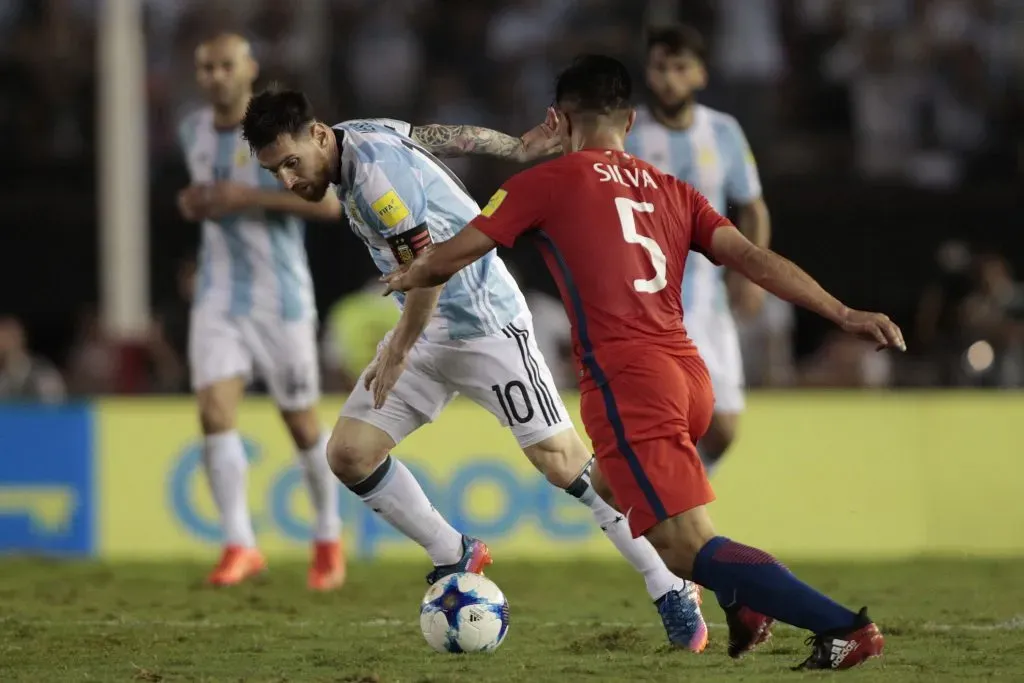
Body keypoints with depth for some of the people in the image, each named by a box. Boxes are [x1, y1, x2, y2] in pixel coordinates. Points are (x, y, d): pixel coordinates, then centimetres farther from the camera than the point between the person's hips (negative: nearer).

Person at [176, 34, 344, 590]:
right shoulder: (194, 130, 6)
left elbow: (330, 204, -17)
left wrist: (250, 197, -26)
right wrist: (194, 202, 1)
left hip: (281, 298, -4)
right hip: (217, 298, 4)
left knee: (301, 422, 7)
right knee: (215, 414, -15)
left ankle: (328, 537, 28)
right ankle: (239, 545, -16)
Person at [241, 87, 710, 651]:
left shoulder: (377, 176, -26)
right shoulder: (358, 137, 0)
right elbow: (446, 136, 11)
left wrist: (396, 355, -14)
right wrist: (519, 149, 19)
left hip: (484, 323, -9)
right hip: (426, 330, 9)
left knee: (560, 460, -10)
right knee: (348, 453, -1)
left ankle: (671, 591, 0)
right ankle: (454, 557, 15)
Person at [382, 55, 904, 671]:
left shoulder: (547, 183, 6)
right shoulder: (672, 192, 18)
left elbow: (455, 256, 9)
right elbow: (751, 257, 7)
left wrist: (407, 278, 30)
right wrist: (844, 315, 3)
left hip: (625, 380, -7)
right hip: (690, 375, 7)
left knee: (690, 548, -9)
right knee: (613, 485, 33)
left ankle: (844, 628, -24)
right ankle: (743, 600, 16)